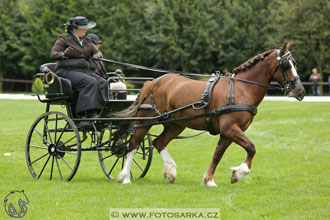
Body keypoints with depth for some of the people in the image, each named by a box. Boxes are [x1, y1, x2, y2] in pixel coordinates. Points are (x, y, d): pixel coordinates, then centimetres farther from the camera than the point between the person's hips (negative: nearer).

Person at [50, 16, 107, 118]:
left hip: (84, 70, 6)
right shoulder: (64, 39, 1)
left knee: (102, 83, -21)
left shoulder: (86, 41, 20)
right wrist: (63, 54, -30)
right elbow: (52, 55, -8)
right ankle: (90, 113, -37)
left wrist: (97, 55, -5)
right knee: (90, 82, -32)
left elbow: (97, 53, 21)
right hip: (66, 71, -6)